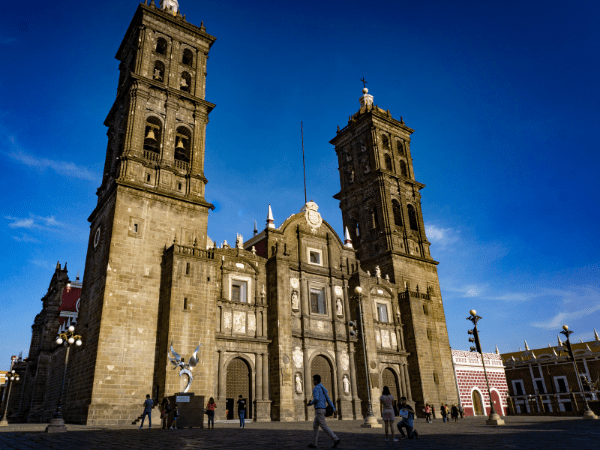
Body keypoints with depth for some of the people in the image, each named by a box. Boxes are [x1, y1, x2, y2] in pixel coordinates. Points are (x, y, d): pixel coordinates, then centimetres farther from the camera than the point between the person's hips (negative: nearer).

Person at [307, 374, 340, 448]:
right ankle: (314, 444, 16)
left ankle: (335, 440, -15)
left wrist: (311, 403, -5)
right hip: (322, 410, 9)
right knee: (315, 426, 16)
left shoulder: (316, 388, -11)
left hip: (319, 410, -9)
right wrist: (333, 408, 3)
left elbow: (316, 399, -26)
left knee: (324, 427, -9)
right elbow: (328, 399, 10)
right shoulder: (323, 389, 18)